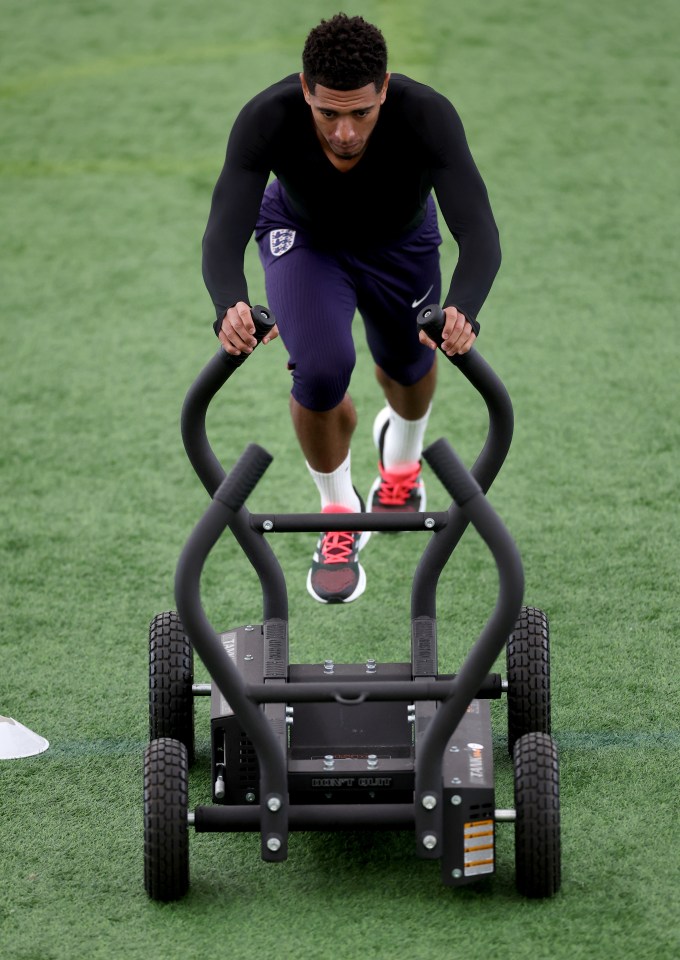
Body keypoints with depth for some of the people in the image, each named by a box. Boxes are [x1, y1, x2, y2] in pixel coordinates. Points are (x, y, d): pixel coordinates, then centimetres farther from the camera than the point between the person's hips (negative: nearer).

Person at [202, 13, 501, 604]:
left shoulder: (428, 116, -40)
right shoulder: (267, 118, -39)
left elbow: (479, 232, -47)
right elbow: (225, 231, -45)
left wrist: (462, 311, -67)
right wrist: (231, 306, -67)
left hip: (400, 241, 1)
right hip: (305, 237, -1)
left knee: (408, 365, 19)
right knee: (321, 371, -23)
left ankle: (402, 456, 58)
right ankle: (338, 511, 6)